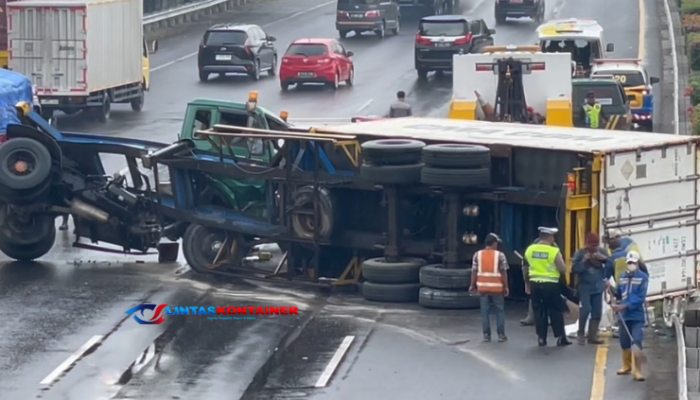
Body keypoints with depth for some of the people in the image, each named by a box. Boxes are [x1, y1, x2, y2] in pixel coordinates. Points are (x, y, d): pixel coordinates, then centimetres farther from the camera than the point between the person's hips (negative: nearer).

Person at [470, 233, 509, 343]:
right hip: (497, 287, -2)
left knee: (485, 311, 6)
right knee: (500, 310, 7)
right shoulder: (500, 255, -5)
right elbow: (503, 272, -6)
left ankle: (486, 335, 4)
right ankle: (501, 334, 5)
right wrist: (505, 286, 1)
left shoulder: (477, 255, 2)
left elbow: (474, 271, 1)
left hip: (482, 287, 2)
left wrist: (473, 285, 9)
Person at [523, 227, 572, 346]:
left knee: (539, 311, 10)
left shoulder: (530, 250, 4)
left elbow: (525, 268, 13)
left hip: (535, 284, 4)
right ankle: (560, 337, 5)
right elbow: (563, 269, -8)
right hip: (551, 285, -4)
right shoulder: (554, 251, -11)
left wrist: (527, 283, 24)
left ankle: (541, 338, 9)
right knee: (555, 311, 5)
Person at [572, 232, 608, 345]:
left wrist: (604, 258, -14)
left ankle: (592, 336, 10)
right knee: (586, 309, -19)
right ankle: (581, 333, 0)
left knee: (597, 312, 2)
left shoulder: (602, 252, 5)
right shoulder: (580, 253, -5)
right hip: (585, 287, -4)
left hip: (598, 287, 4)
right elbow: (574, 269, -11)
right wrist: (583, 261, -22)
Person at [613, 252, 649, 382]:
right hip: (624, 315, 5)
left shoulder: (643, 277, -9)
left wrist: (625, 306, -23)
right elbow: (619, 294, 13)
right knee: (624, 343, 12)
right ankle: (627, 366, 30)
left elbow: (640, 298, -16)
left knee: (636, 343, -9)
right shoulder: (622, 277, 9)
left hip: (637, 316, -5)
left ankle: (637, 371, -6)